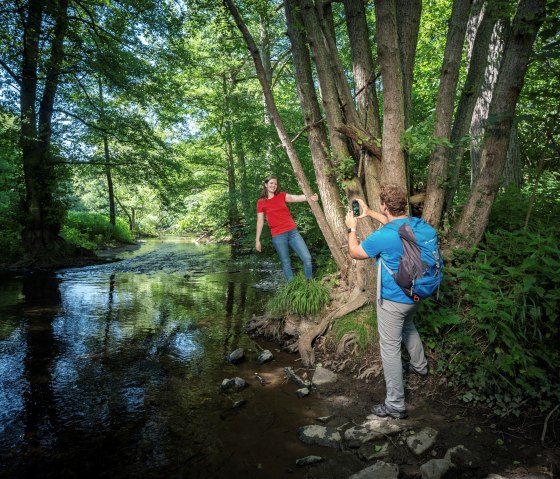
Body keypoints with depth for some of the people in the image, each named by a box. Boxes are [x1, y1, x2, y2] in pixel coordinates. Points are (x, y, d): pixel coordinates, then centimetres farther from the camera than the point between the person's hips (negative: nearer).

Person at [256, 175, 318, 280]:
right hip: (278, 236, -2)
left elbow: (295, 198, -10)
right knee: (286, 263, 2)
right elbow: (260, 222, 6)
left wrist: (309, 197, -29)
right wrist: (257, 240, 3)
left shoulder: (282, 196, 8)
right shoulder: (261, 202, 4)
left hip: (293, 232, 2)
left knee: (307, 258, -4)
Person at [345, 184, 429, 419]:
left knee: (390, 348, 4)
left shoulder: (383, 237, -29)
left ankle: (395, 405, 14)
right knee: (408, 326, 34)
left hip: (393, 300, -8)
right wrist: (369, 213, 22)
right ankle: (420, 366, 56)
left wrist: (352, 227, 3)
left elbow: (354, 252, -12)